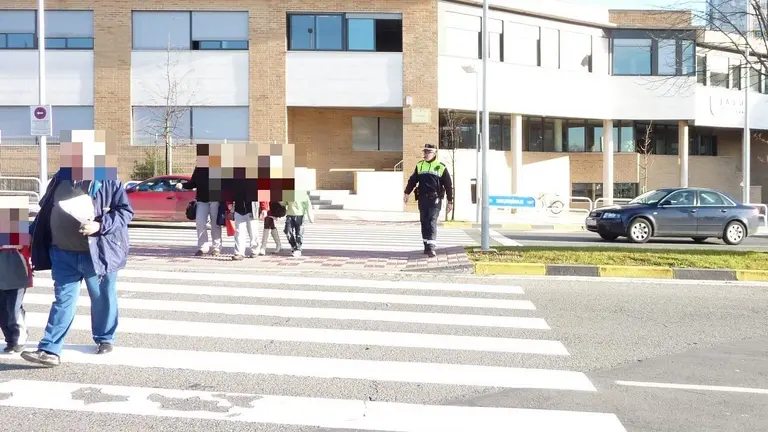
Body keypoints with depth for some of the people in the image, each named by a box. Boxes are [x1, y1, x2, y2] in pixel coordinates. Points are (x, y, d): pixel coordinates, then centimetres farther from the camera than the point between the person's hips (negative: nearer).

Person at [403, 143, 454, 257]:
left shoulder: (441, 167, -1)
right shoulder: (420, 165, 11)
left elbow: (448, 185, 1)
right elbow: (412, 180, 17)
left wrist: (450, 201, 0)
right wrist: (407, 193, 8)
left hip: (435, 199, -4)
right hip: (422, 198, 4)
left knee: (432, 222, -12)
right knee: (424, 222, 8)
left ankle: (431, 247, -15)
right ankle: (426, 245, 18)